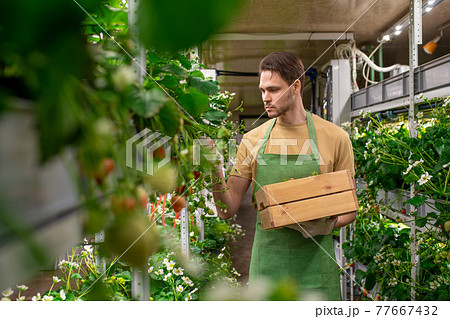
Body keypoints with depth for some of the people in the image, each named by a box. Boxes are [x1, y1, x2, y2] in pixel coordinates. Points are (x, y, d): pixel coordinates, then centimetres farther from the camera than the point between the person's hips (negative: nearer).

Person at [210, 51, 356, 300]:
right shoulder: (253, 140, 3)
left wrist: (327, 225, -16)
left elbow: (349, 209, 5)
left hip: (315, 265, -1)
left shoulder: (335, 138, -2)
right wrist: (216, 176, -15)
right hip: (266, 265, 1)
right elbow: (228, 210, 3)